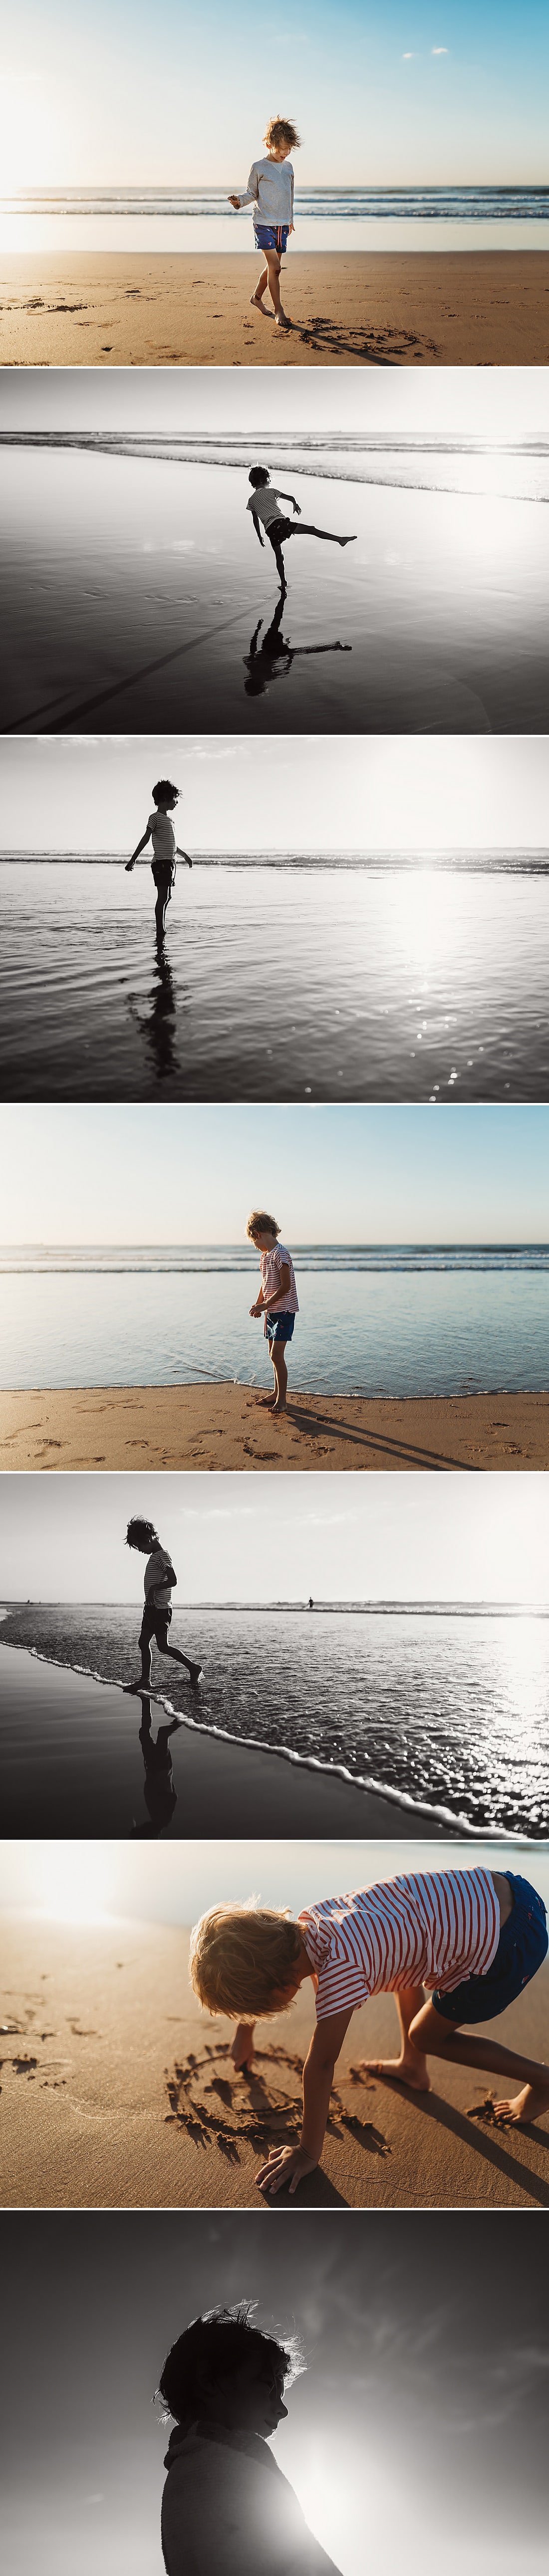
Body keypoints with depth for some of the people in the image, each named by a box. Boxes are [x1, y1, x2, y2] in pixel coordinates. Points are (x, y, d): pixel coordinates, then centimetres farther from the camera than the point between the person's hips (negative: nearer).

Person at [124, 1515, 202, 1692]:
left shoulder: (162, 1556, -14)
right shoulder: (154, 1555, 16)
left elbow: (173, 1580, -24)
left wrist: (154, 1589, -25)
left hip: (161, 1608, -10)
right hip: (151, 1608, 10)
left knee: (163, 1646, -7)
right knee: (144, 1643, 7)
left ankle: (193, 1668, 2)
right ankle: (145, 1680, 9)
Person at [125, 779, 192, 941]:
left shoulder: (168, 819, 19)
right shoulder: (155, 818, -7)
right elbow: (145, 839, -16)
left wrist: (184, 855, 43)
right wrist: (133, 859, -23)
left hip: (170, 863, 9)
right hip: (161, 862, -9)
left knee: (167, 897, 12)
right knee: (163, 897, -11)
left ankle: (162, 930, 20)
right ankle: (160, 932, -11)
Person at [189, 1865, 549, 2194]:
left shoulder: (339, 1967, -23)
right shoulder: (305, 1922, 2)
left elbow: (320, 2064, -15)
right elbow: (262, 1958, 23)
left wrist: (308, 2153, -5)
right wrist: (245, 2031, 40)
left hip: (515, 1939, -8)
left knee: (425, 2036, 13)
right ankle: (412, 2067, 40)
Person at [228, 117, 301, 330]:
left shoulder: (289, 167, 12)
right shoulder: (259, 168, -5)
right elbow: (252, 193, 1)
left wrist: (290, 218, 29)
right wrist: (239, 201, -19)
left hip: (282, 225, 6)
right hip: (264, 224, -6)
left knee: (273, 267, 11)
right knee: (274, 266, -14)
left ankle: (257, 297, 33)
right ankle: (278, 310, -11)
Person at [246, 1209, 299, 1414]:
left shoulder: (280, 1254, -18)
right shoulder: (265, 1255, 12)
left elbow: (285, 1286, -22)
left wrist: (265, 1305, -19)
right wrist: (258, 1305, 8)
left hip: (284, 1311, -10)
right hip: (271, 1312, 10)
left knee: (277, 1355, -12)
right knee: (274, 1354, 16)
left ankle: (281, 1400, -9)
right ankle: (277, 1393, 27)